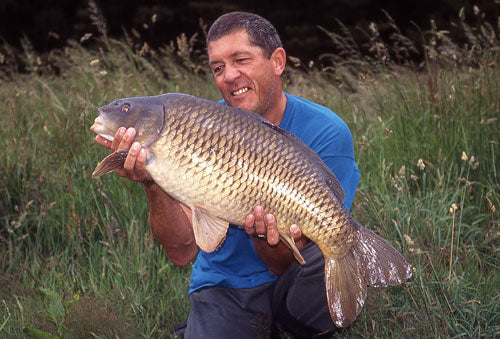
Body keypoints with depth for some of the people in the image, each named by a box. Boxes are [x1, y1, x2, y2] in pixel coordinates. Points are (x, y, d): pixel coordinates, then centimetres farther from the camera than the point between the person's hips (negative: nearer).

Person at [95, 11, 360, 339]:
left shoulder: (326, 133, -13)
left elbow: (282, 266, -15)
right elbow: (183, 253, -15)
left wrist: (266, 234, -37)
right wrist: (156, 186, -31)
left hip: (292, 285, -2)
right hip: (225, 289, 2)